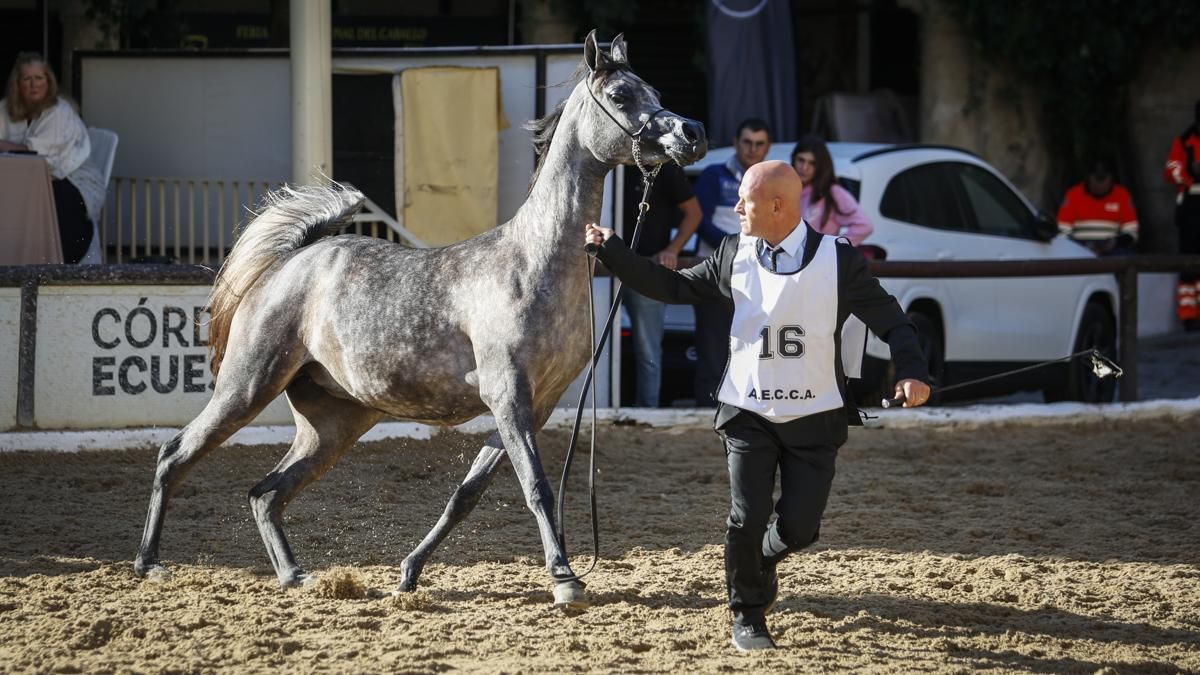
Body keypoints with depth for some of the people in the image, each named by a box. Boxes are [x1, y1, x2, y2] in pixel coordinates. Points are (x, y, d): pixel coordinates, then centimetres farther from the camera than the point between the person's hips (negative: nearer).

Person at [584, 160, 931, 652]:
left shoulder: (838, 260, -9)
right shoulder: (733, 256, 0)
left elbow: (890, 320, -5)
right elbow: (674, 287, 10)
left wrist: (911, 372, -22)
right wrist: (612, 252, 5)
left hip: (815, 418, -1)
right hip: (749, 416, 1)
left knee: (798, 527, -1)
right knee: (746, 522, -7)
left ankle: (764, 561, 34)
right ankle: (748, 617, 13)